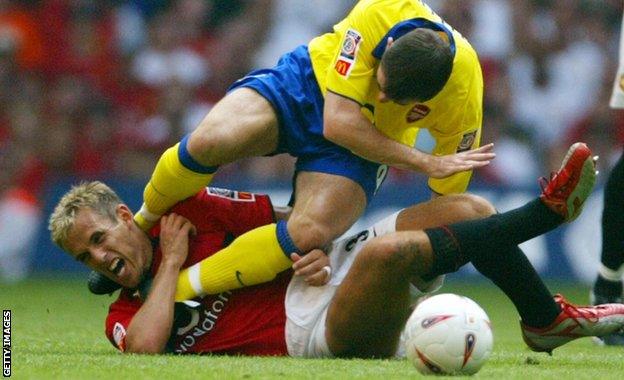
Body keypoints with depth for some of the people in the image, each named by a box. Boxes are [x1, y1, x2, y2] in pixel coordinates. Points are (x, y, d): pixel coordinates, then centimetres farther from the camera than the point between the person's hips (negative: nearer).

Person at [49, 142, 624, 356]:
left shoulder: (181, 209, 12)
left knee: (467, 209, -9)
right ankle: (548, 210, -20)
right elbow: (146, 347, -22)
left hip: (332, 269, 6)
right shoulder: (127, 316, 3)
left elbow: (280, 214, 14)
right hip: (311, 333, -6)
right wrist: (170, 266, -11)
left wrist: (314, 242, -7)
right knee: (389, 250, -33)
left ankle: (548, 318, 4)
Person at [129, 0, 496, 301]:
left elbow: (445, 200, -12)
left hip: (362, 149, 0)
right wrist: (427, 162, -33)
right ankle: (139, 228, 1)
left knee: (309, 233, -30)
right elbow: (337, 122, -31)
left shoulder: (464, 101, -29)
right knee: (210, 141, -29)